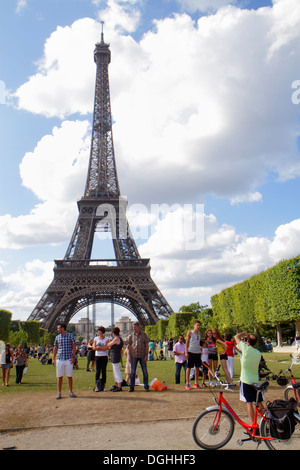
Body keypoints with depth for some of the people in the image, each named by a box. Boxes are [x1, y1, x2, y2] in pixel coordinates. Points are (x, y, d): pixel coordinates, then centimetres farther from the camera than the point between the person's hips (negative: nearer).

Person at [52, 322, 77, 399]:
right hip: (59, 359, 2)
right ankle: (59, 393, 10)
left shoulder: (70, 335, -1)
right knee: (59, 376, 2)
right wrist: (53, 358, 6)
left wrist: (73, 357, -8)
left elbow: (74, 347, 0)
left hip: (69, 359, -2)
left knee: (69, 376, 4)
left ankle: (70, 392, 15)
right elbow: (55, 348, 13)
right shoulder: (57, 337, 8)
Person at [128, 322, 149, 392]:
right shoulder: (132, 335, 7)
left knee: (144, 371, 2)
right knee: (132, 371, 1)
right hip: (134, 356, 2)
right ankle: (131, 387, 8)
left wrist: (146, 355, -8)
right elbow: (129, 346, 10)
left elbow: (147, 345, 0)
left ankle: (146, 387, 11)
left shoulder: (144, 334, 1)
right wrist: (130, 356, 3)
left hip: (142, 356, -1)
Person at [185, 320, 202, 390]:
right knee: (189, 367, -2)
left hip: (198, 352, 5)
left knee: (197, 367, 8)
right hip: (191, 352, -5)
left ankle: (196, 383, 17)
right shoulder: (190, 333, -3)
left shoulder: (199, 333, 12)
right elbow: (187, 343, -4)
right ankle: (187, 383, 3)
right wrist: (186, 352, -11)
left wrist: (200, 348, 16)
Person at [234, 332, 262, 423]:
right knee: (259, 403, 15)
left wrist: (245, 333, 12)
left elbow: (236, 336, -3)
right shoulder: (258, 353, 3)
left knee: (249, 403, -4)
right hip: (256, 380, 5)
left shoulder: (246, 348, -14)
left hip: (245, 380, -5)